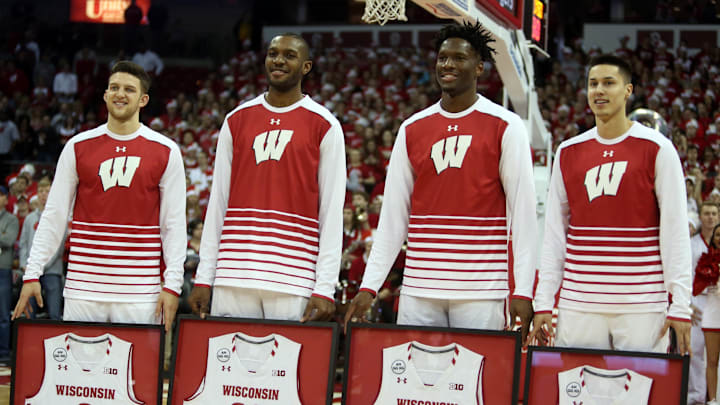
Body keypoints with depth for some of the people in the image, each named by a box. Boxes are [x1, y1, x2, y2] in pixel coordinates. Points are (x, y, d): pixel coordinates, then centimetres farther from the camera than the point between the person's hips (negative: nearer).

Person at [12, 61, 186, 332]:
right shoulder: (78, 147, 7)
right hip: (83, 288, 1)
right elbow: (54, 216, 8)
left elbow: (174, 224, 3)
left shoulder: (166, 152, 4)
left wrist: (172, 285, -4)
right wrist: (32, 274, 1)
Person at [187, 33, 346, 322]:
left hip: (293, 280, -3)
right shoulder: (237, 120, 13)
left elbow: (332, 210, -1)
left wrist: (325, 289, -10)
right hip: (234, 278, 3)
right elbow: (218, 201, 13)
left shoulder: (325, 126, 3)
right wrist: (203, 277, 6)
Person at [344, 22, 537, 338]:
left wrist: (523, 291, -11)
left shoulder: (505, 127, -1)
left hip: (481, 292, -3)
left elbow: (522, 211, -4)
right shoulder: (412, 129, 11)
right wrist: (369, 287, 5)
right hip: (419, 290, 4)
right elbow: (393, 214, 11)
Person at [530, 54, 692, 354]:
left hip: (641, 305, -3)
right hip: (579, 303, 3)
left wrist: (680, 305, -9)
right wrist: (543, 302, 5)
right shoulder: (568, 152, 11)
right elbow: (554, 233, 12)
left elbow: (675, 231, -3)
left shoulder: (657, 148, 0)